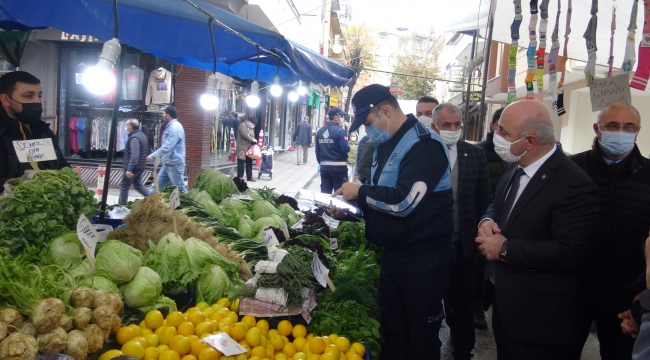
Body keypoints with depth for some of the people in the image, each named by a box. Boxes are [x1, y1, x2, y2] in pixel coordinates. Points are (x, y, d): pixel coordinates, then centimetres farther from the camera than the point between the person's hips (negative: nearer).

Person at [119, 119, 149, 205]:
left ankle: (121, 206, 9)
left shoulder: (134, 138, -20)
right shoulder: (142, 135, 11)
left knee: (124, 186, 2)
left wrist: (129, 169, -28)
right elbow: (146, 151, 21)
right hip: (140, 166, 9)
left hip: (133, 167, -9)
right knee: (138, 185, 18)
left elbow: (134, 155, -28)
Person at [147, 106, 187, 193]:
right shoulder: (171, 126, 14)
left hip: (174, 164, -10)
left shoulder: (175, 127, -18)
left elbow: (168, 146, -26)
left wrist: (153, 155, -21)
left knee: (180, 188, -4)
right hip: (167, 163, 10)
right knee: (157, 185, 13)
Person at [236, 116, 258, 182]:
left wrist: (254, 142, 0)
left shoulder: (251, 128, 17)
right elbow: (245, 134, -24)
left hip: (249, 148, 8)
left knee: (249, 162, 9)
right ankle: (240, 177, 7)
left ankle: (249, 177, 16)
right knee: (241, 162, -1)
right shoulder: (242, 125, -11)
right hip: (242, 147, -8)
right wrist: (252, 139, -20)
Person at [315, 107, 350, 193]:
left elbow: (317, 150, 10)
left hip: (324, 167, 6)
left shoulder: (320, 131, 6)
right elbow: (346, 149, -18)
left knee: (325, 194, 8)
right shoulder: (340, 131, -13)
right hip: (339, 167, -6)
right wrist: (348, 146, 4)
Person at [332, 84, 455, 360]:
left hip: (423, 260, -9)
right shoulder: (386, 145, 12)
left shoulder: (424, 144, -18)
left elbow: (403, 201, -28)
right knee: (392, 335, 19)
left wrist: (360, 192, -15)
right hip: (393, 254, 9)